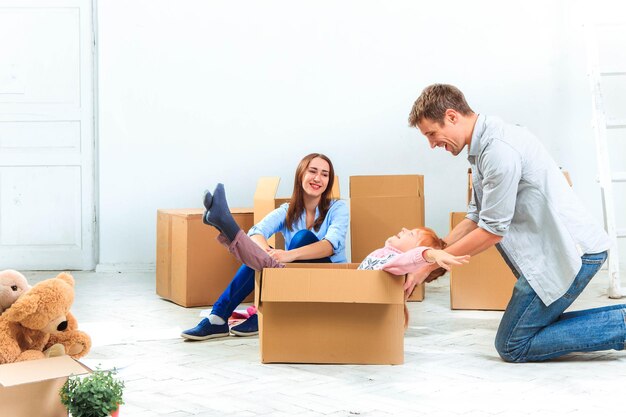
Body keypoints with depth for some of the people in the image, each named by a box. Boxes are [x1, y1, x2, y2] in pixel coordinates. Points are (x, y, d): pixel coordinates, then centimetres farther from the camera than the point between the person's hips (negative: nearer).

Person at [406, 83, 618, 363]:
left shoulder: (499, 148, -20)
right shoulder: (484, 145, 13)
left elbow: (492, 231, -18)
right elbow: (476, 218, 17)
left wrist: (430, 264, -10)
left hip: (570, 252, -10)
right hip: (562, 249, 10)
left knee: (512, 346, -4)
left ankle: (622, 323, -5)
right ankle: (619, 318, 11)